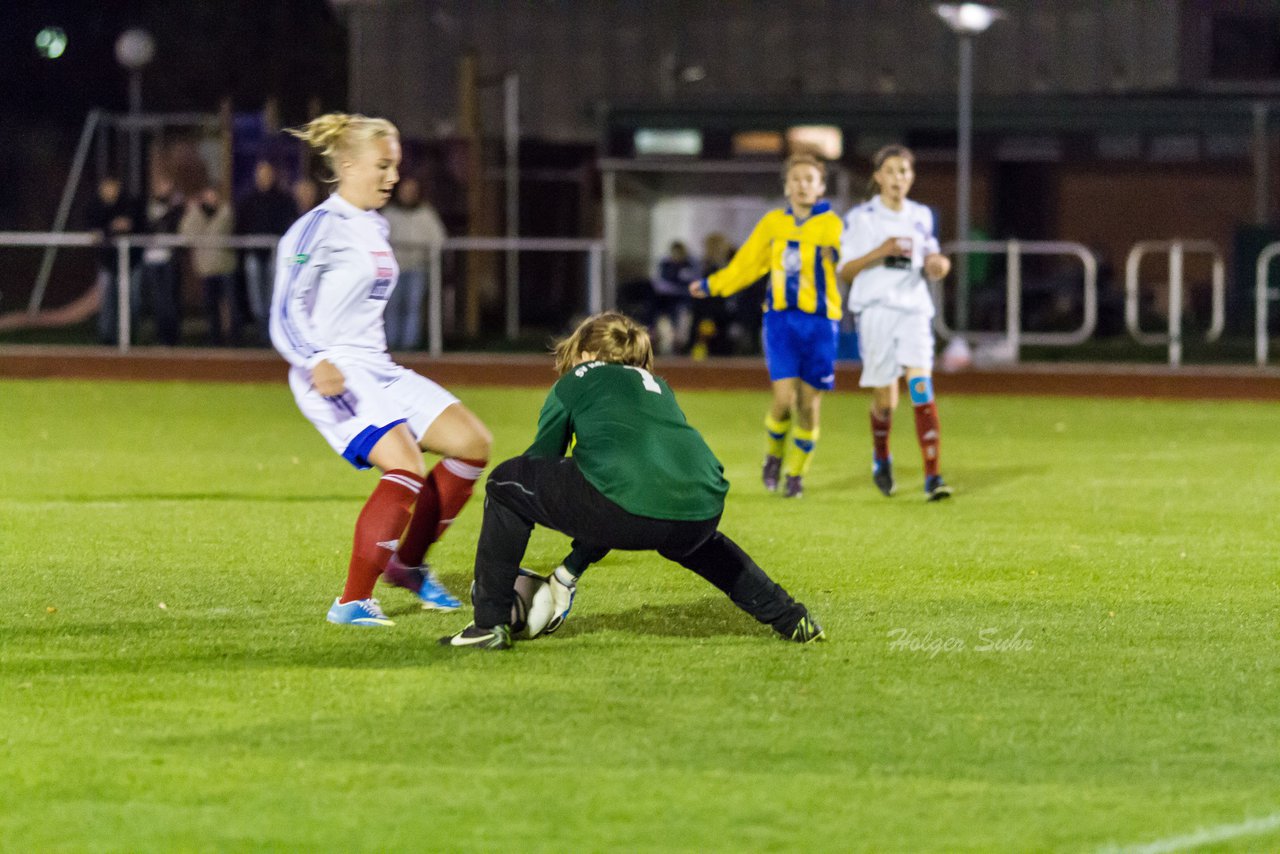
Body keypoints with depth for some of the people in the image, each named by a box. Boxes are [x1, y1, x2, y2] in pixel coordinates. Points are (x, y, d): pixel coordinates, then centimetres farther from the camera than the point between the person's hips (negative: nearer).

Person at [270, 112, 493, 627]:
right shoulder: (318, 229, -11)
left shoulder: (375, 226, 17)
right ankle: (353, 602, -19)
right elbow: (285, 316, -18)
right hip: (335, 378, -9)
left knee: (472, 443, 1)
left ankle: (408, 564, 14)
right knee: (405, 466, -25)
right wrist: (317, 363, -35)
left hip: (378, 371, 9)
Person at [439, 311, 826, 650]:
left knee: (506, 482, 18)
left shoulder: (574, 382, 22)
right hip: (703, 511, 5)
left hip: (627, 506, -5)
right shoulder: (656, 385, 36)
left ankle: (489, 623, 15)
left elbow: (541, 458, 28)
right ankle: (789, 618, 39)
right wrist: (573, 569, 48)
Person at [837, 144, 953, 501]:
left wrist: (937, 265, -2)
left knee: (921, 385, -15)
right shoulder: (861, 218, 2)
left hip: (914, 310, 2)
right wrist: (881, 251, -15)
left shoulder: (922, 216, 12)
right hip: (876, 310, -2)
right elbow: (845, 272, -2)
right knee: (885, 399, 0)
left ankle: (932, 476, -19)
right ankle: (880, 458, 32)